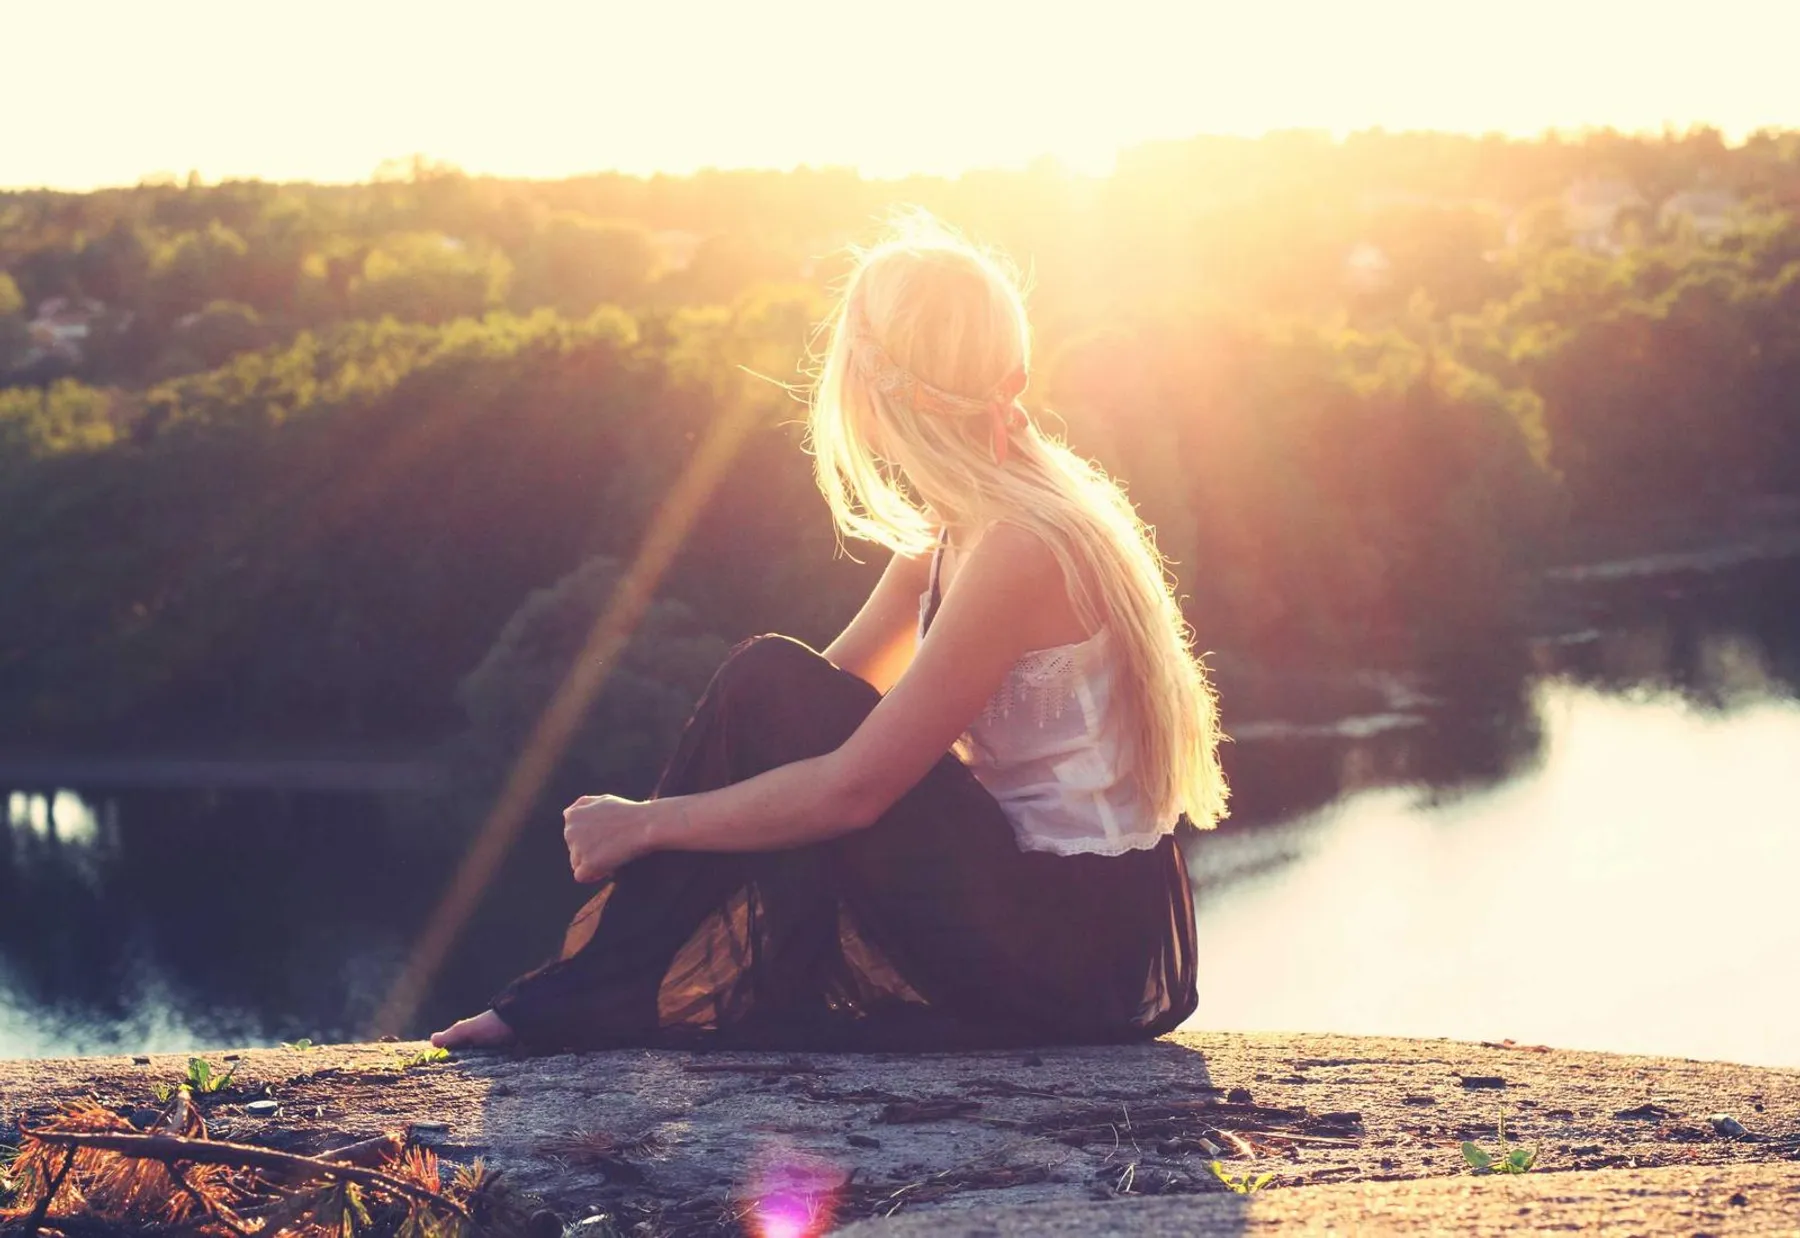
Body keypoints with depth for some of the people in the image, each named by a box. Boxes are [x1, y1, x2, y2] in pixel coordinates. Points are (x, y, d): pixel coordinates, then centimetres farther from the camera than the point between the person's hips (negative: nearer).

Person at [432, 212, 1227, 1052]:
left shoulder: (1021, 546, -20)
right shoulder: (957, 530, 10)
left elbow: (854, 786, -21)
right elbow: (839, 690, 11)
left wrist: (646, 824, -12)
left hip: (1089, 946, -9)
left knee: (772, 687, -15)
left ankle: (600, 994, -6)